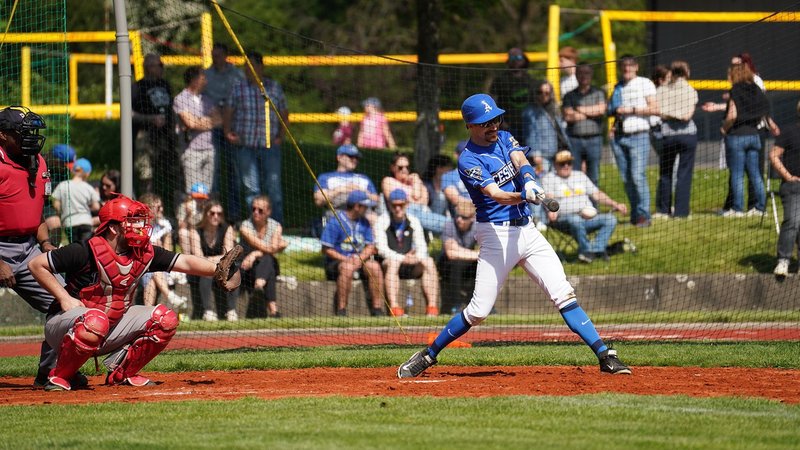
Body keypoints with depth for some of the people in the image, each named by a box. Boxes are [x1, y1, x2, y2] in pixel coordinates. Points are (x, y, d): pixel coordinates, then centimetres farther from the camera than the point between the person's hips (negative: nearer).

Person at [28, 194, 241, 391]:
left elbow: (185, 262, -8)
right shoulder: (87, 251, -21)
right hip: (66, 322, -6)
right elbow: (36, 264, -17)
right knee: (95, 321, -41)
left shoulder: (144, 253, -3)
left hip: (112, 329, 6)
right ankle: (58, 378, -20)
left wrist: (217, 269, -25)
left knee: (165, 319, -6)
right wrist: (64, 298, -19)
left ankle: (122, 373, 3)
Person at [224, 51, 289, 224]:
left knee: (274, 186, -5)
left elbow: (284, 114, 14)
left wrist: (280, 136, 3)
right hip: (246, 145, 0)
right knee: (251, 188, 1)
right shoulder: (238, 88, 8)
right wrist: (228, 133, -3)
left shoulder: (275, 88, 9)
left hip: (270, 145, 0)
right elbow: (228, 112, 10)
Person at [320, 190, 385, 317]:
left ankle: (377, 309, -20)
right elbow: (326, 249, -11)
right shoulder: (335, 222, -9)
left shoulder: (364, 223, 11)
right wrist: (346, 259, -20)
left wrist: (360, 258, -13)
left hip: (360, 260, 5)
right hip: (336, 261, -5)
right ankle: (341, 311, -35)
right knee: (347, 268, -37)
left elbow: (370, 246, 9)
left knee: (375, 266, -23)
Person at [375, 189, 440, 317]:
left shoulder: (413, 221, 10)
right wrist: (403, 258, -28)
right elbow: (382, 249, -13)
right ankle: (394, 308, -49)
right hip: (387, 265, -4)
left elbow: (421, 247, 3)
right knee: (393, 262, -37)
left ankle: (432, 308, -33)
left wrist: (417, 257, -21)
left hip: (410, 267, 4)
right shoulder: (382, 222, -2)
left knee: (429, 262, -23)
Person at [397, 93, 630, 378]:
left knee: (563, 293, -5)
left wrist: (529, 182, -34)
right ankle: (427, 356, 11)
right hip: (496, 234, -5)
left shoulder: (504, 139, 10)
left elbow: (521, 162, -11)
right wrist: (524, 196, -45)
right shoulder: (469, 160, -10)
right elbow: (495, 194, -24)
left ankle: (605, 356, -8)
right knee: (479, 311, -5)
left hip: (526, 230, 5)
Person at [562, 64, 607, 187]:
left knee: (594, 177, 0)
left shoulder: (598, 94, 12)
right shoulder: (570, 96, 13)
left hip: (594, 139, 0)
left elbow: (601, 109, -7)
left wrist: (580, 109, -1)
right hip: (574, 139, 0)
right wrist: (591, 113, -3)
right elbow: (567, 116, -2)